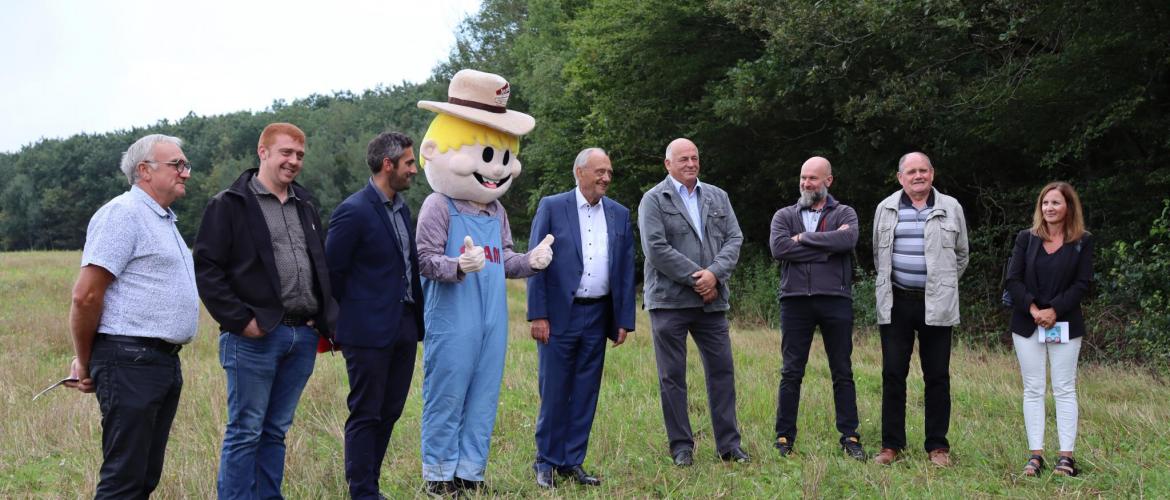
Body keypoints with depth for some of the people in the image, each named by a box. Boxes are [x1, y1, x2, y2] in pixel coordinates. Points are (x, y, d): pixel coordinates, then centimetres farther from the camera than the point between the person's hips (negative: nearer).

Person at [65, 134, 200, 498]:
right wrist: (85, 363, -5)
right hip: (130, 362, -9)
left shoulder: (163, 219, 19)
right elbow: (86, 295, -16)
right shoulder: (124, 213, -11)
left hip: (166, 360, 9)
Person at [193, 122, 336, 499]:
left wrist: (327, 320, 9)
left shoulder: (306, 205, 17)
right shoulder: (229, 205, -3)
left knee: (275, 432, 13)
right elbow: (206, 269, -9)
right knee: (245, 433, -1)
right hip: (256, 337, -6)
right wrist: (240, 320, -14)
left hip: (303, 336, 6)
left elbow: (321, 267, 21)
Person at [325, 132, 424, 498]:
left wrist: (417, 316, 10)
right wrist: (340, 323, -2)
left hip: (403, 327, 8)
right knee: (366, 415, 1)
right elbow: (332, 272, -10)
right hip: (369, 330, -8)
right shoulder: (353, 211, -13)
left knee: (389, 413, 13)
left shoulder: (402, 208, 11)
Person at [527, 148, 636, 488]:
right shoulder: (551, 207, -3)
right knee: (554, 392, 2)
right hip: (559, 315, -4)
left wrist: (625, 319, 5)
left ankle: (572, 462, 18)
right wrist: (538, 315, -10)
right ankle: (546, 463, 14)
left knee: (586, 393, 8)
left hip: (598, 316, 4)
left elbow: (626, 270, 9)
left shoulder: (619, 215, 9)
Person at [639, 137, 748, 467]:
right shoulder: (653, 200, -1)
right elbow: (657, 248, -11)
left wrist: (715, 273, -11)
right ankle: (681, 447, 10)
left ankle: (728, 444, 13)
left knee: (722, 370, 5)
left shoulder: (717, 197, 14)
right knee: (672, 376, 2)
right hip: (669, 300, -4)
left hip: (712, 300, 4)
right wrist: (695, 278, -13)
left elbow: (734, 238, 6)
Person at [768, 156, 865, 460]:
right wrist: (827, 247, -8)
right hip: (796, 301, 1)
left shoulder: (844, 213, 9)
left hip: (836, 300, 0)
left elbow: (849, 240, -14)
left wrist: (804, 238, -9)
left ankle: (850, 437, 12)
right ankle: (784, 438, 9)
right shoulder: (784, 216, 11)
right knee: (791, 373, 3)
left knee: (843, 373, 5)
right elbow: (778, 248, -8)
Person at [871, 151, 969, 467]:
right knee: (893, 374, 2)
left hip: (936, 305, -1)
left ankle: (937, 446, 12)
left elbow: (961, 255, 15)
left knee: (937, 377, 3)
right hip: (896, 304, 1)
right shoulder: (886, 209, 8)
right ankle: (891, 444, 10)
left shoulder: (951, 208, 5)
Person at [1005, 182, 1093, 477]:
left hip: (1065, 325, -1)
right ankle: (1036, 455, 5)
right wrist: (1033, 309, -14)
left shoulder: (1082, 242, 2)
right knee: (1033, 389, 3)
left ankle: (1066, 456, 3)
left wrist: (1054, 311, -15)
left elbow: (1082, 283, -3)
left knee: (1064, 389, 1)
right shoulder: (1026, 239, 5)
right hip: (1027, 325, 1)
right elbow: (1013, 279, -1)